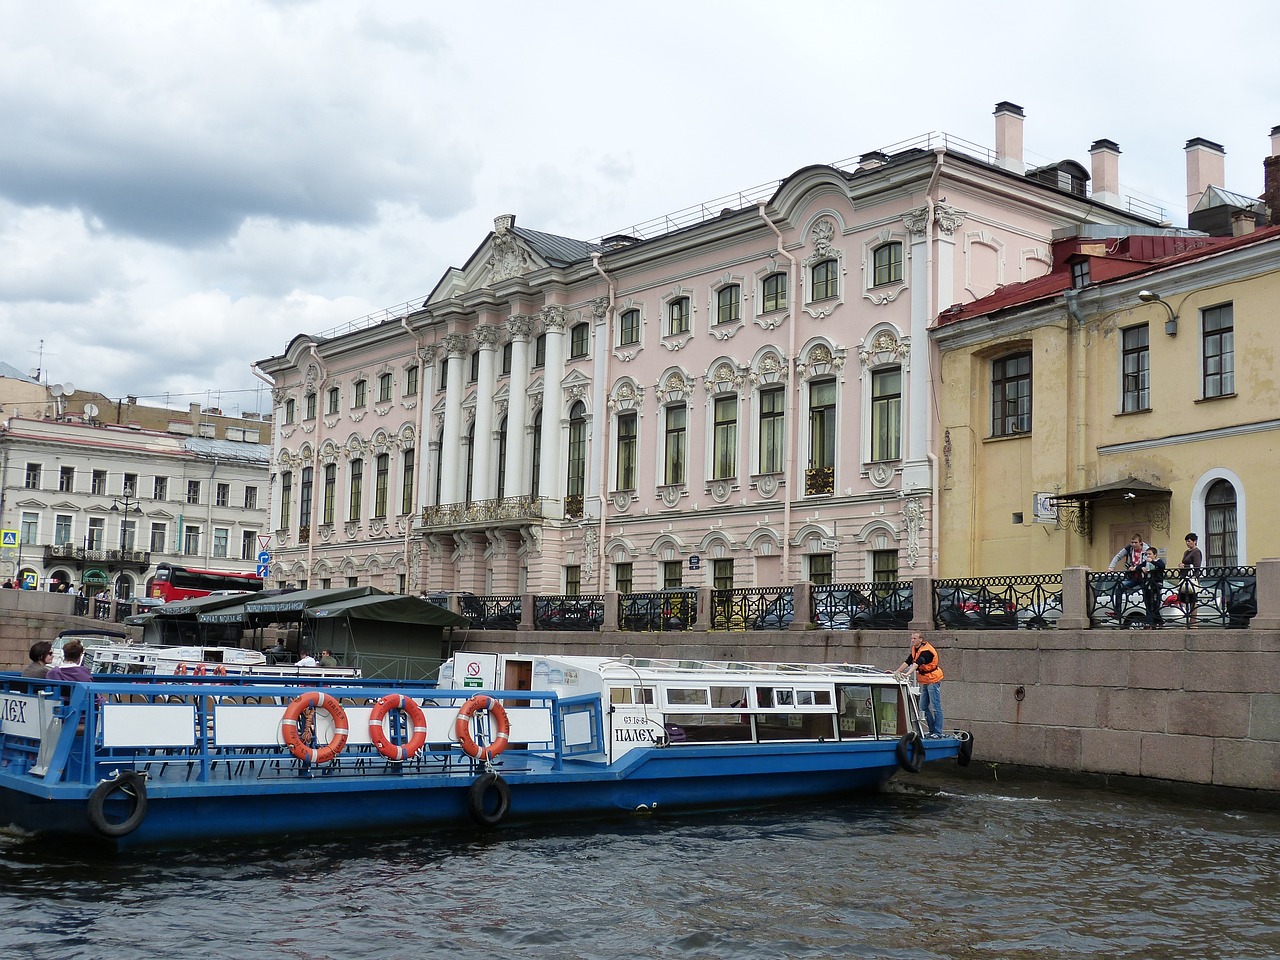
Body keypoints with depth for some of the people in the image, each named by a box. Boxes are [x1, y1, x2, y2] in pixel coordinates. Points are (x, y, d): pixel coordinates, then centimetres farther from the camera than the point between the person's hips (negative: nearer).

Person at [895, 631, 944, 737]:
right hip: (924, 681, 9)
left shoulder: (926, 651, -21)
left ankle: (938, 732, -6)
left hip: (933, 680, -9)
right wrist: (897, 671, -8)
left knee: (935, 707, -8)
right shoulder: (914, 649, 6)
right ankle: (932, 730, 15)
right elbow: (907, 662, 3)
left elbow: (917, 663, -35)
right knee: (923, 707, 8)